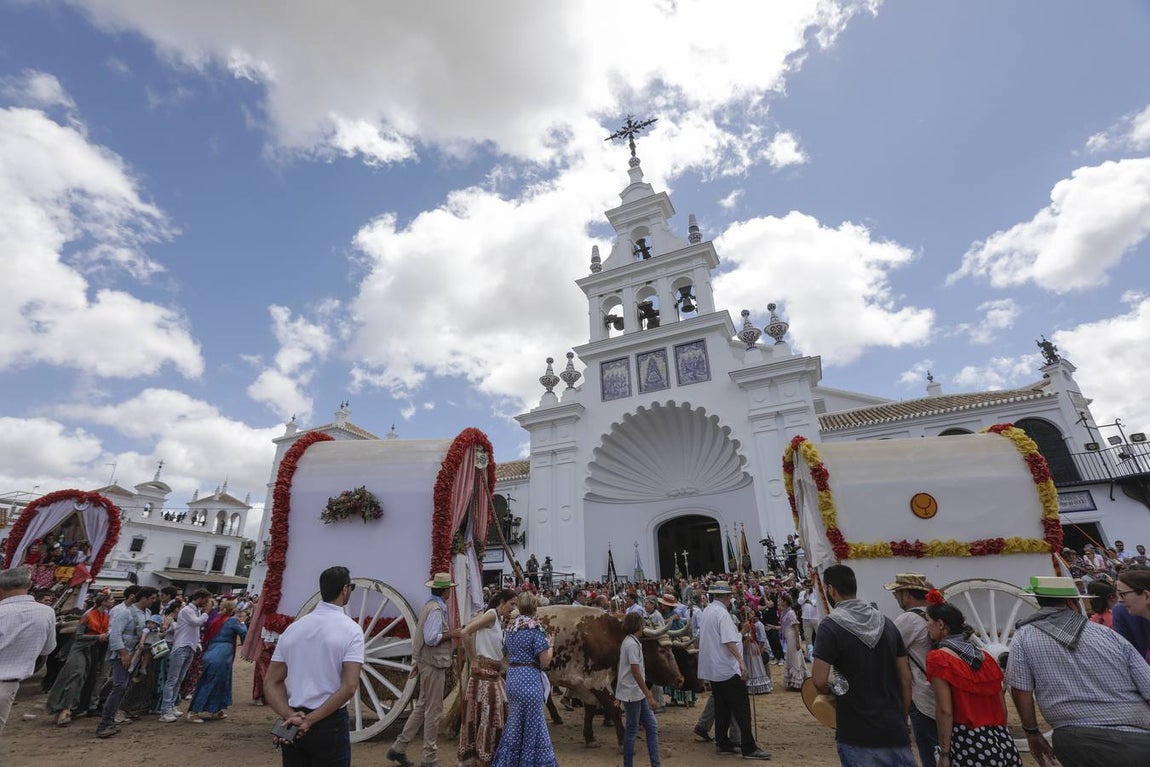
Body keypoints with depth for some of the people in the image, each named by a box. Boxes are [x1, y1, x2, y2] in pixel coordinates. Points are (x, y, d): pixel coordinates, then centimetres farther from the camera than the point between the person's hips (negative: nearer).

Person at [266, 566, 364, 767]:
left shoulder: (293, 628, 3)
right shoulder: (351, 629, -12)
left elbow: (271, 683, 2)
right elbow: (349, 687, -20)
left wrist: (290, 716, -8)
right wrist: (310, 720, -12)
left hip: (293, 726, 5)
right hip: (330, 723, -4)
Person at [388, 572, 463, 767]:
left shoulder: (430, 606, 10)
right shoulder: (436, 609, -20)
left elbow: (417, 634, 16)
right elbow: (431, 639, -27)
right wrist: (450, 634, -15)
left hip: (428, 663, 9)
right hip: (433, 665, -9)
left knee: (422, 707, 19)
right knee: (434, 711, 3)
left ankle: (398, 748, 26)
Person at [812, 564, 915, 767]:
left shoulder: (831, 626, -15)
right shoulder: (886, 622, 4)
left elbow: (820, 681, -21)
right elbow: (905, 678, 8)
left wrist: (830, 690, 2)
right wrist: (903, 718, 17)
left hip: (858, 736, -5)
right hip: (896, 731, 5)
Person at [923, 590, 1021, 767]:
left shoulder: (938, 658, -10)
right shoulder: (985, 656, 9)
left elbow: (945, 711, -15)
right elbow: (1002, 707, 13)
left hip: (967, 745, -6)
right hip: (1003, 745, 7)